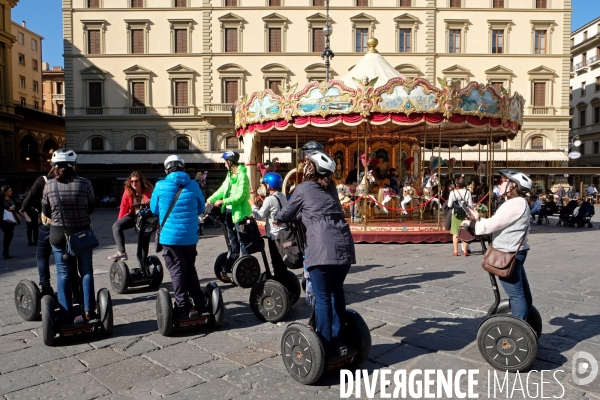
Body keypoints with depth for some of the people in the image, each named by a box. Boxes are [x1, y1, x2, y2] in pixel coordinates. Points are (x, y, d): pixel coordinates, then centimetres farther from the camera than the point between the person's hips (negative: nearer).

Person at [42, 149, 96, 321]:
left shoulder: (49, 186, -7)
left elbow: (46, 212, 3)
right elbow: (91, 208, 0)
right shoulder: (85, 183, -10)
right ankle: (88, 310, 11)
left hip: (59, 234, 1)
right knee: (86, 271, 11)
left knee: (63, 274, 9)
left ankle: (66, 314, 12)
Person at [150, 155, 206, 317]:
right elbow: (201, 209, 10)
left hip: (170, 236, -3)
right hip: (190, 236, 3)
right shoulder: (193, 186, -1)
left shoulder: (160, 186, -6)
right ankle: (199, 304, 20)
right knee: (190, 269, 16)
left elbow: (154, 209, 7)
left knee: (177, 270, 6)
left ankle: (182, 306, 6)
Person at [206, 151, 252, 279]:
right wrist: (209, 200, 9)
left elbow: (240, 196, -22)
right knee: (233, 241, 16)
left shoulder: (242, 175, -15)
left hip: (239, 212, -9)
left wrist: (222, 202, -20)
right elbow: (222, 190, 15)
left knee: (242, 241, -4)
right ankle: (229, 268, 25)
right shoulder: (230, 175, 13)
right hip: (229, 211, 9)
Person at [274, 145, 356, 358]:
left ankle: (327, 348, 8)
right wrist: (298, 216, 46)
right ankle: (339, 342, 27)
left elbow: (287, 212, 19)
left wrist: (277, 219, 41)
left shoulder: (304, 188, 8)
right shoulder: (331, 188, 23)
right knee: (336, 291, 19)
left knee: (322, 297, 2)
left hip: (322, 247, -6)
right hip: (344, 244, 6)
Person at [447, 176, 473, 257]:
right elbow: (470, 205, -6)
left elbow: (449, 205, -7)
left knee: (455, 233, 7)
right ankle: (465, 251, 7)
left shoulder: (453, 192, -8)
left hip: (455, 214, 0)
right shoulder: (467, 192, -6)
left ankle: (455, 251, 7)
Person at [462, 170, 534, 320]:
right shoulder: (519, 203, 17)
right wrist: (478, 219, 9)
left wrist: (472, 223, -5)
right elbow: (496, 223, 16)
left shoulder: (515, 204, -17)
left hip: (508, 254, -11)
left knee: (516, 295, -7)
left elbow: (492, 225, -19)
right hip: (514, 253, 11)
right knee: (523, 293, 16)